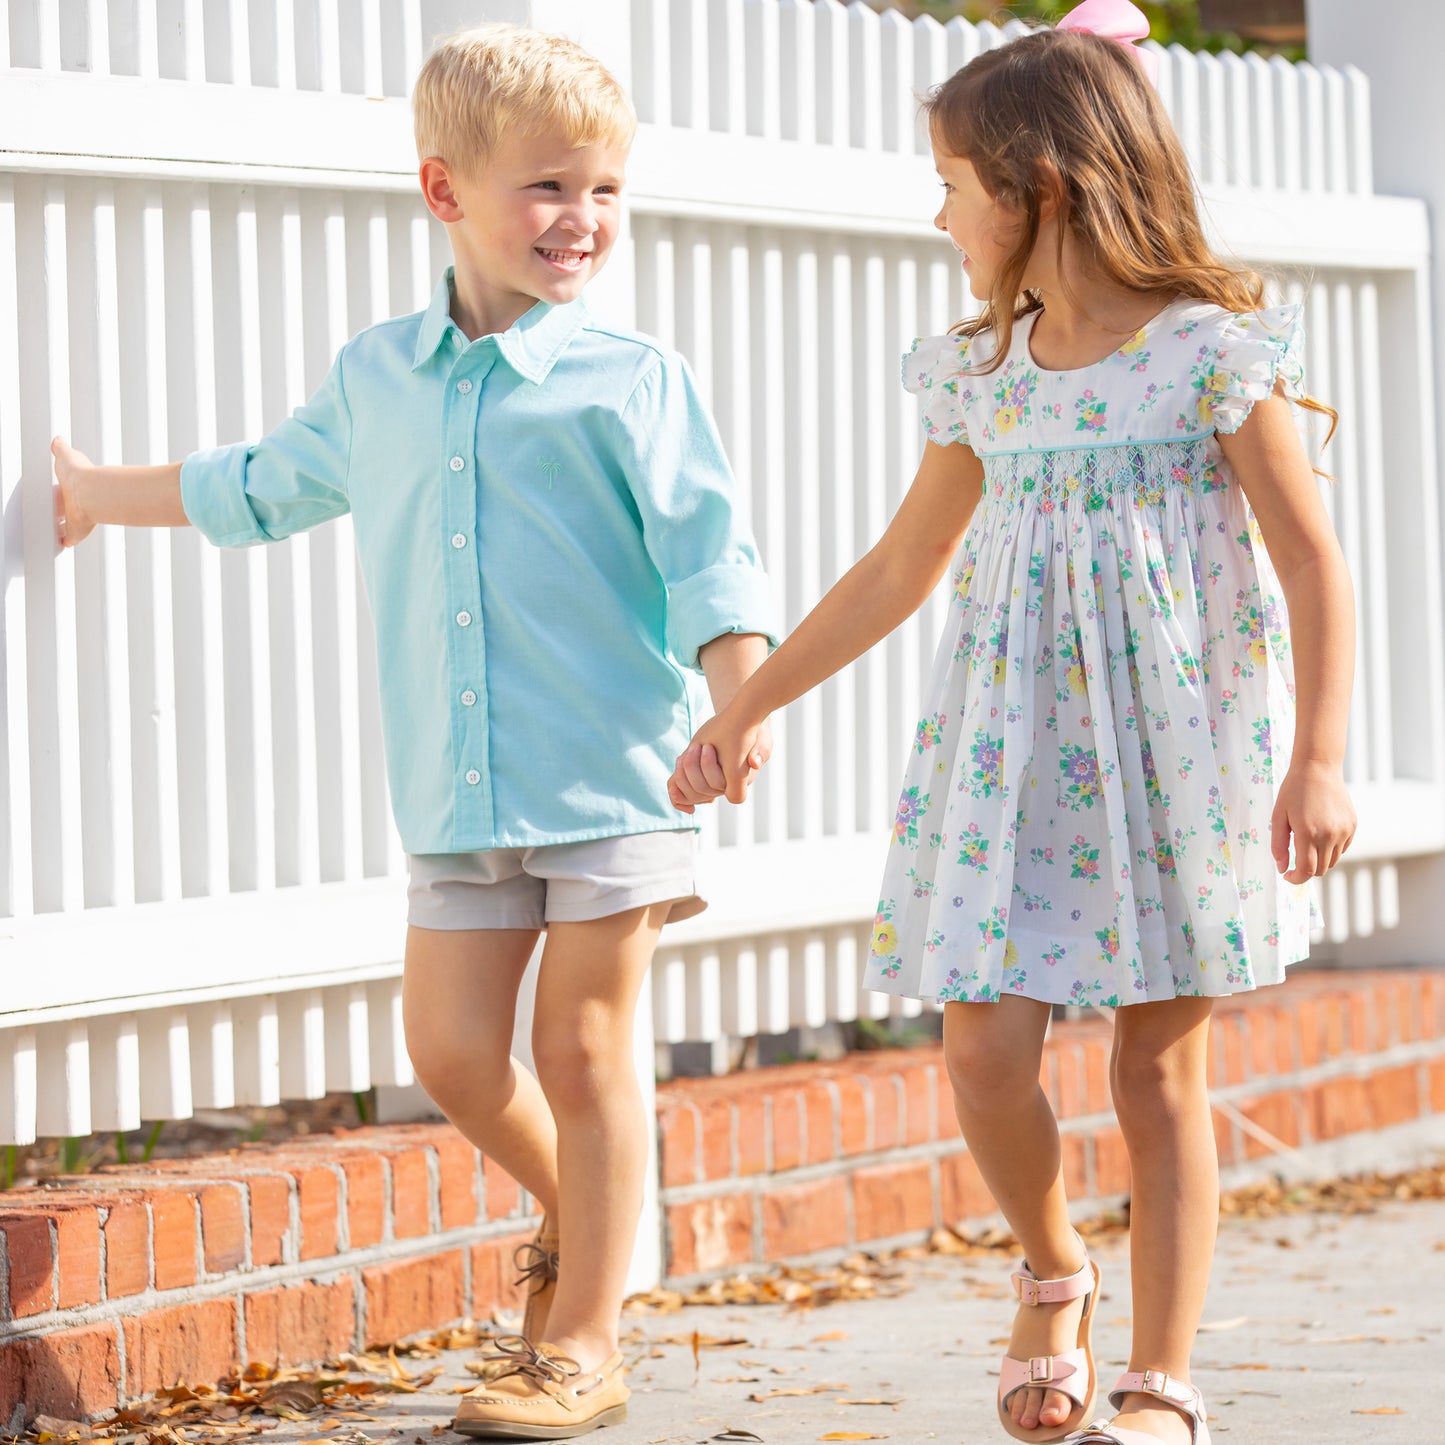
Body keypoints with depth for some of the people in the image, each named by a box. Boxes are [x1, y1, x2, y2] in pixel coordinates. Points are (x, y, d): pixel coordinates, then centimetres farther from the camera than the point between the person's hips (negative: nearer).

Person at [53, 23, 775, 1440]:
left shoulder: (631, 380, -3)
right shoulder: (372, 381, 11)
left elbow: (710, 558, -8)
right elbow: (263, 487, 29)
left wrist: (738, 702, -23)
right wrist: (98, 495, 38)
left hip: (613, 780, -4)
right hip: (457, 794, 4)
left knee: (583, 1047, -1)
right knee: (451, 1050, 3)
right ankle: (577, 1219, 32)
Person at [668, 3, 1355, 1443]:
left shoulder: (1212, 351, -7)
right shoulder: (981, 379, 8)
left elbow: (1311, 562, -8)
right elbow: (897, 570, 18)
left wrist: (1318, 757, -16)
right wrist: (745, 709, 19)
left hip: (1179, 748, -4)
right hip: (1015, 754, 4)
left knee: (1158, 1064, 1)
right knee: (984, 1049, -5)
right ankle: (1051, 1276, 23)